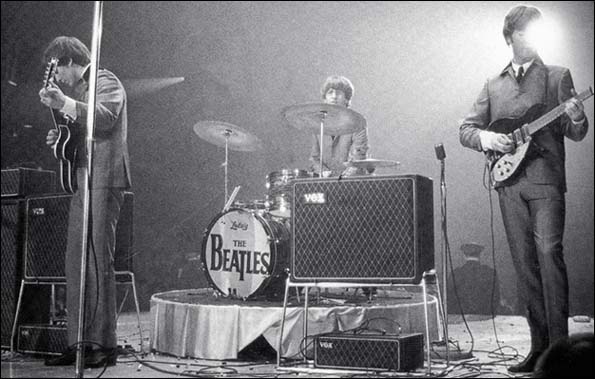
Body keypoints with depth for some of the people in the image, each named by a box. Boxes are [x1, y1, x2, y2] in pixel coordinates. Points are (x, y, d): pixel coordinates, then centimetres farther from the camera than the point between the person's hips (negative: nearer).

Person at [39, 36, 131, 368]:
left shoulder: (106, 82, -3)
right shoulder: (78, 89, 24)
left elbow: (105, 117, -22)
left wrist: (64, 103, -28)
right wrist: (60, 138, 10)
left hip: (103, 181, -9)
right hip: (83, 182, 9)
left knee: (98, 262, -9)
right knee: (76, 264, 7)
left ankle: (104, 344, -4)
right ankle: (80, 343, 13)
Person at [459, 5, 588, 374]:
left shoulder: (558, 76, 9)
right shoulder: (494, 85, 17)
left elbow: (577, 134, 4)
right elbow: (466, 129, 15)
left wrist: (575, 117, -19)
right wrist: (487, 139, -6)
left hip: (546, 180, -3)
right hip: (510, 182, 3)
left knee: (549, 251, -18)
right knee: (525, 265, 4)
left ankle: (560, 344, -12)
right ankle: (540, 346, 11)